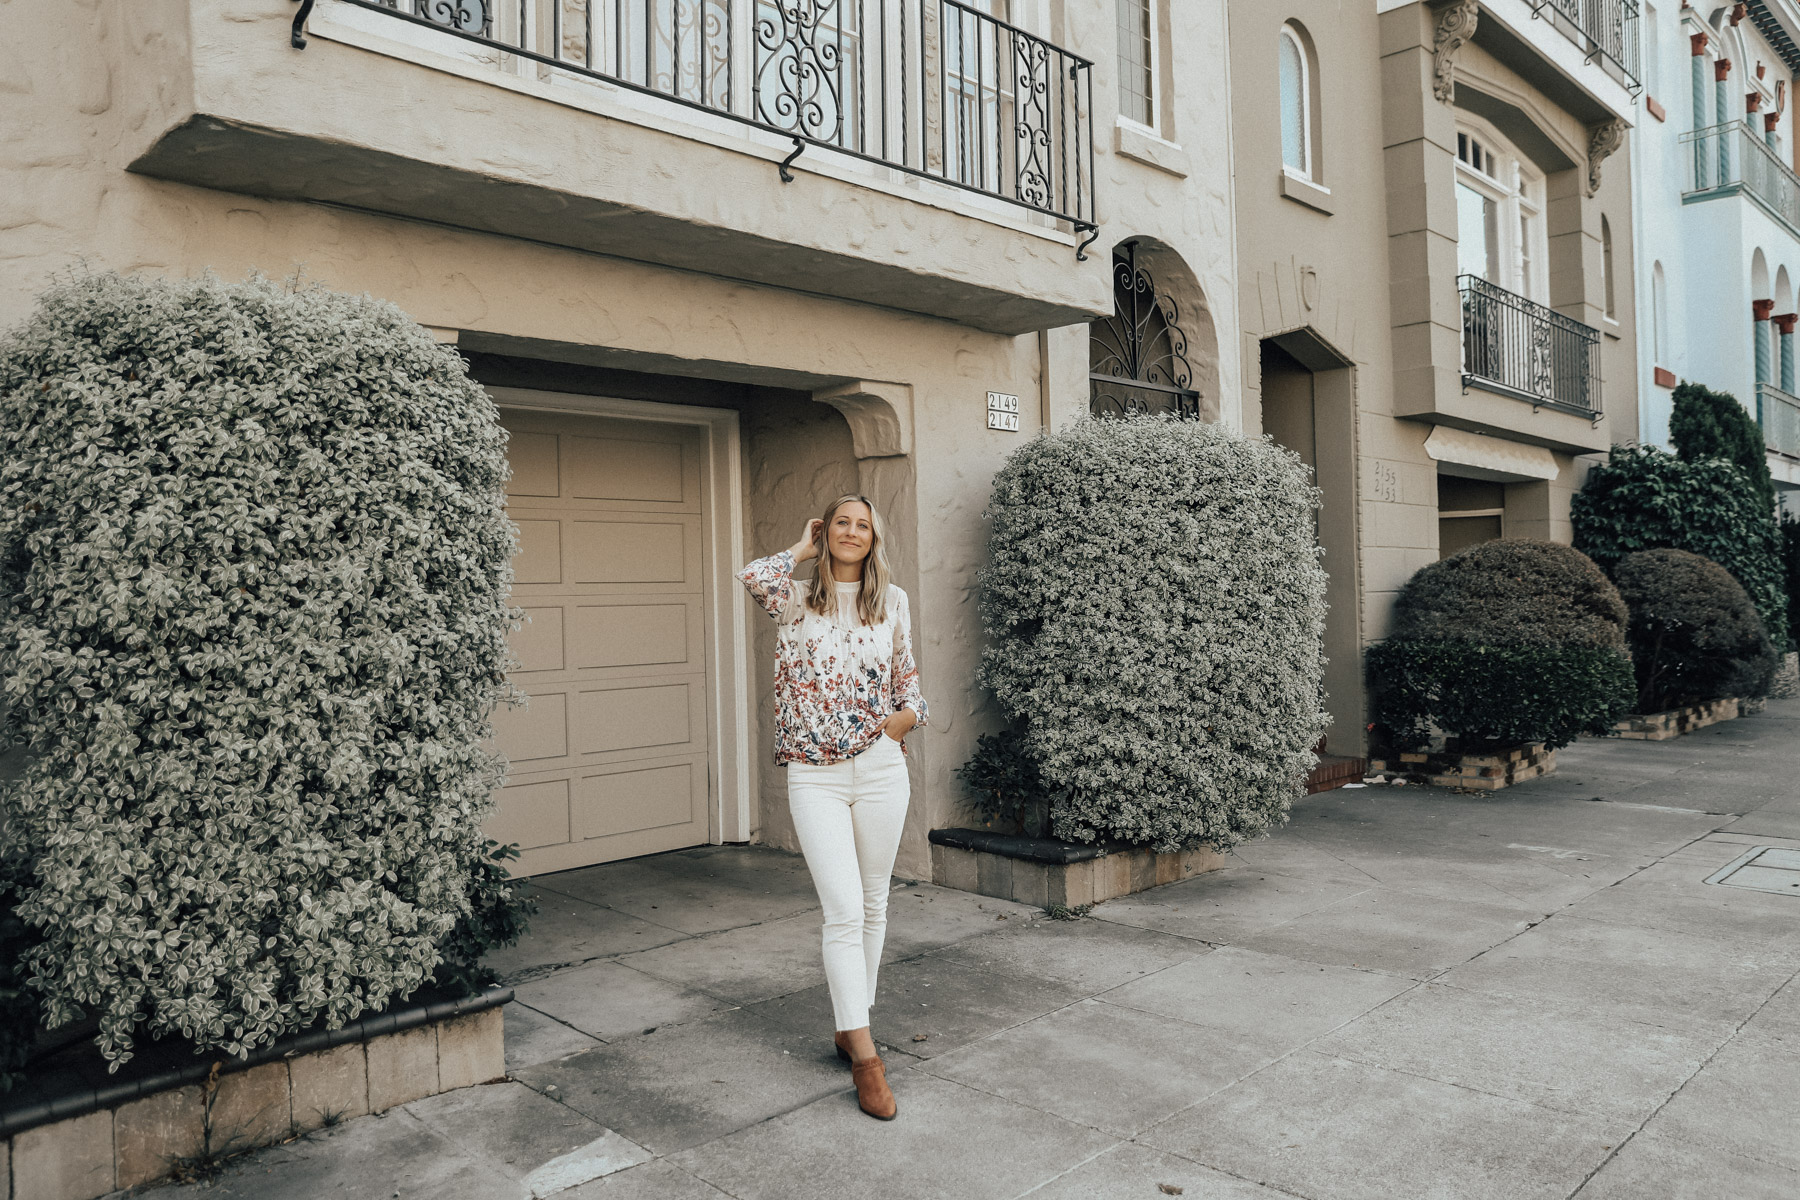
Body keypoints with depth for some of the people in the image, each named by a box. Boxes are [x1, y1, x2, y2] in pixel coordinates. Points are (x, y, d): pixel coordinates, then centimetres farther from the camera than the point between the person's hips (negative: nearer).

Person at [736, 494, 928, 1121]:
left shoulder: (892, 600, 10)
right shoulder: (799, 597, 3)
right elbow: (755, 577, -19)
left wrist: (902, 718, 0)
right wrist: (804, 548, -3)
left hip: (880, 769, 3)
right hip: (815, 774, -3)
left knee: (872, 905, 12)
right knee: (844, 910, -9)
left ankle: (850, 1025, 29)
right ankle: (864, 1054, -3)